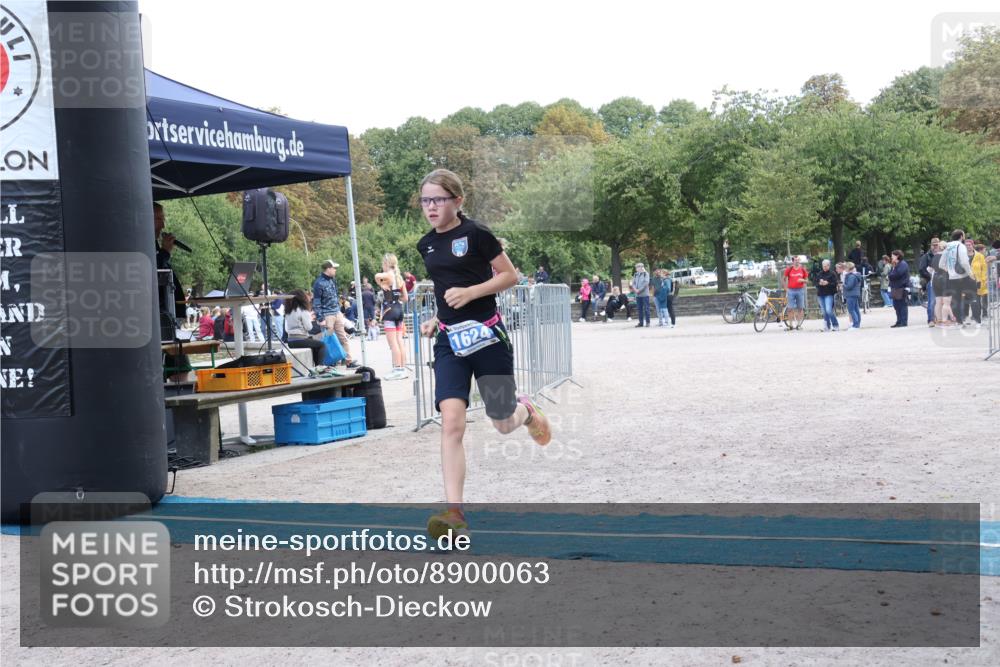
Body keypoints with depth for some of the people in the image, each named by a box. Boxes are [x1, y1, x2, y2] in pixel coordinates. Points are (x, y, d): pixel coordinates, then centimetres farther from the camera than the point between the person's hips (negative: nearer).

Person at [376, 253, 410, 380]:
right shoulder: (399, 277, 12)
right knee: (399, 341, 10)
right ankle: (402, 368, 12)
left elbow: (377, 276, -34)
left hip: (389, 311, -8)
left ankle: (397, 370, -5)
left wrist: (381, 285, -18)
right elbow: (405, 298, 14)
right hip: (399, 310, 8)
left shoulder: (388, 275, -9)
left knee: (393, 343, -5)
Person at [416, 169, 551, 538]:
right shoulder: (426, 244, 9)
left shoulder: (475, 233, -10)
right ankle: (454, 512, -14)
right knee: (451, 423, -14)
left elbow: (510, 275, -7)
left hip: (487, 336, -4)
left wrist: (470, 292, -19)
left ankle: (524, 409, 46)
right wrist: (436, 319, 9)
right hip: (450, 341, 4)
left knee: (503, 425, 8)